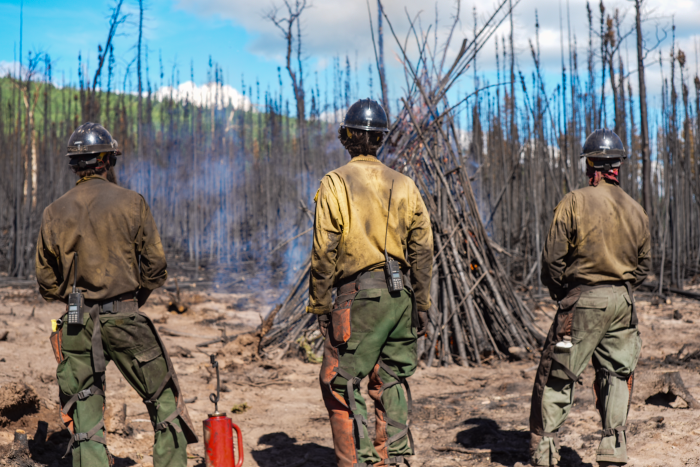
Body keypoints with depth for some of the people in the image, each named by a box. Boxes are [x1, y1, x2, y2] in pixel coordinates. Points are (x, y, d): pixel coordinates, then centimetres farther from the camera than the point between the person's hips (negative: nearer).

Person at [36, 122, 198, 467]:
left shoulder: (54, 213, 4)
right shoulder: (130, 203, -4)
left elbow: (47, 283, 8)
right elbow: (155, 266, -3)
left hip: (76, 323, 3)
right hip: (124, 321, -3)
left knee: (83, 417, 8)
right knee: (165, 401, 11)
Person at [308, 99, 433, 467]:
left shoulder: (335, 184, -5)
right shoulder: (404, 186, 8)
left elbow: (324, 252, -8)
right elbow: (422, 251, 8)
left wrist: (319, 305, 0)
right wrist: (421, 306, 13)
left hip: (358, 295, -5)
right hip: (400, 294, 5)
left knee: (340, 384, 3)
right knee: (391, 380, 15)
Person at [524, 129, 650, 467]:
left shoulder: (574, 203, -8)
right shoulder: (636, 211, 8)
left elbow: (553, 258, -8)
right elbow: (643, 266, 14)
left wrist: (558, 293, 7)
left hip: (582, 301, -4)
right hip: (623, 302, 5)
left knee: (556, 377, 2)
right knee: (617, 375, 14)